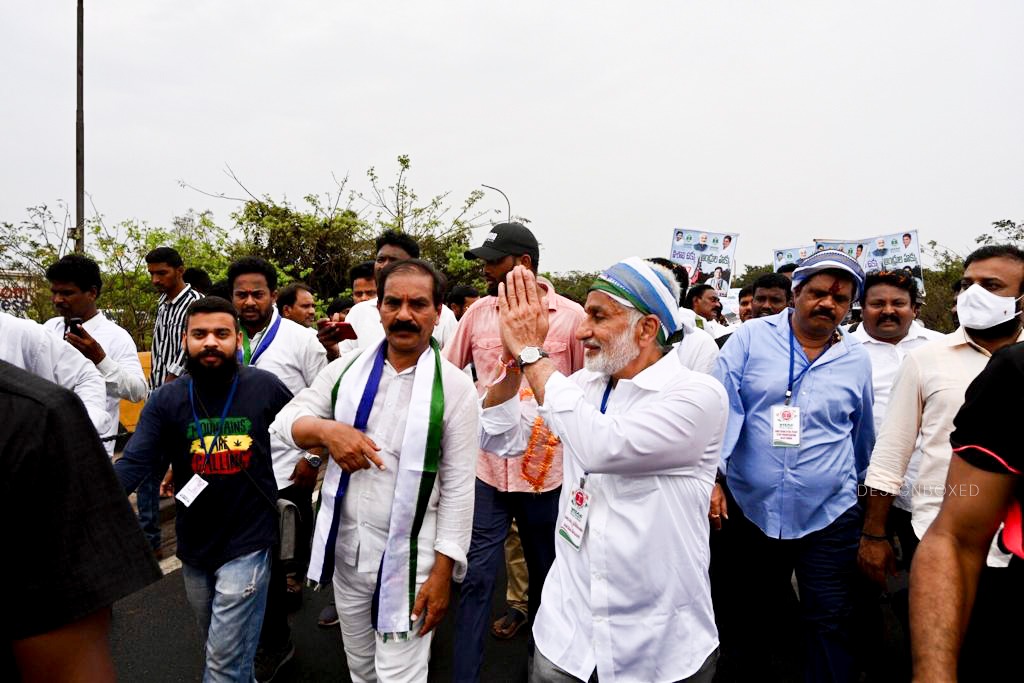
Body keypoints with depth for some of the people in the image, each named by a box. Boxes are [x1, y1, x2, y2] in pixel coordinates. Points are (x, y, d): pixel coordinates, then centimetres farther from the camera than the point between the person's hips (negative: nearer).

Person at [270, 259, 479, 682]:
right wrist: (326, 430, -20)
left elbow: (458, 487, -10)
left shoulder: (455, 387, -12)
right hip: (345, 545, 4)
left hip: (407, 555, -4)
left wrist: (443, 571, -11)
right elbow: (287, 420, 2)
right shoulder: (346, 369, -1)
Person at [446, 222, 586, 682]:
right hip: (485, 467, 1)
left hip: (548, 469, 0)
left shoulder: (571, 315, -7)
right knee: (478, 578, 5)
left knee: (546, 575, 19)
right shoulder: (478, 312, 0)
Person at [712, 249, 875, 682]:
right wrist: (711, 477, -14)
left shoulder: (857, 360, 5)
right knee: (754, 610, 18)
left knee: (829, 623, 5)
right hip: (749, 506, -1)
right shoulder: (751, 338, -4)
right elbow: (721, 408, -9)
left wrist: (859, 487, 26)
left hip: (828, 516, 1)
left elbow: (862, 436, 17)